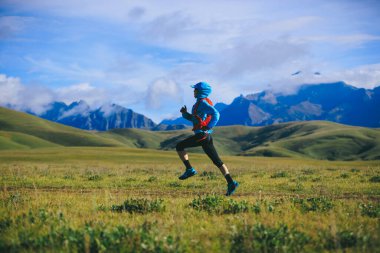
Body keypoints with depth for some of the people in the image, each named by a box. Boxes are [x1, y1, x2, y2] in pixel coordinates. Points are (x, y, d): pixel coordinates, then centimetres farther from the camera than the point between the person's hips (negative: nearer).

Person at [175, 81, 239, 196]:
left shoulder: (203, 102, -9)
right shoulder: (200, 103, 21)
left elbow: (215, 114, -25)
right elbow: (192, 118, 29)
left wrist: (207, 127, -24)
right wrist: (184, 113, 13)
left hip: (202, 135, -10)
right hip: (206, 136, 10)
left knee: (179, 146, 2)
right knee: (217, 161, 5)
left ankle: (189, 169, -1)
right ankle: (231, 183, -1)